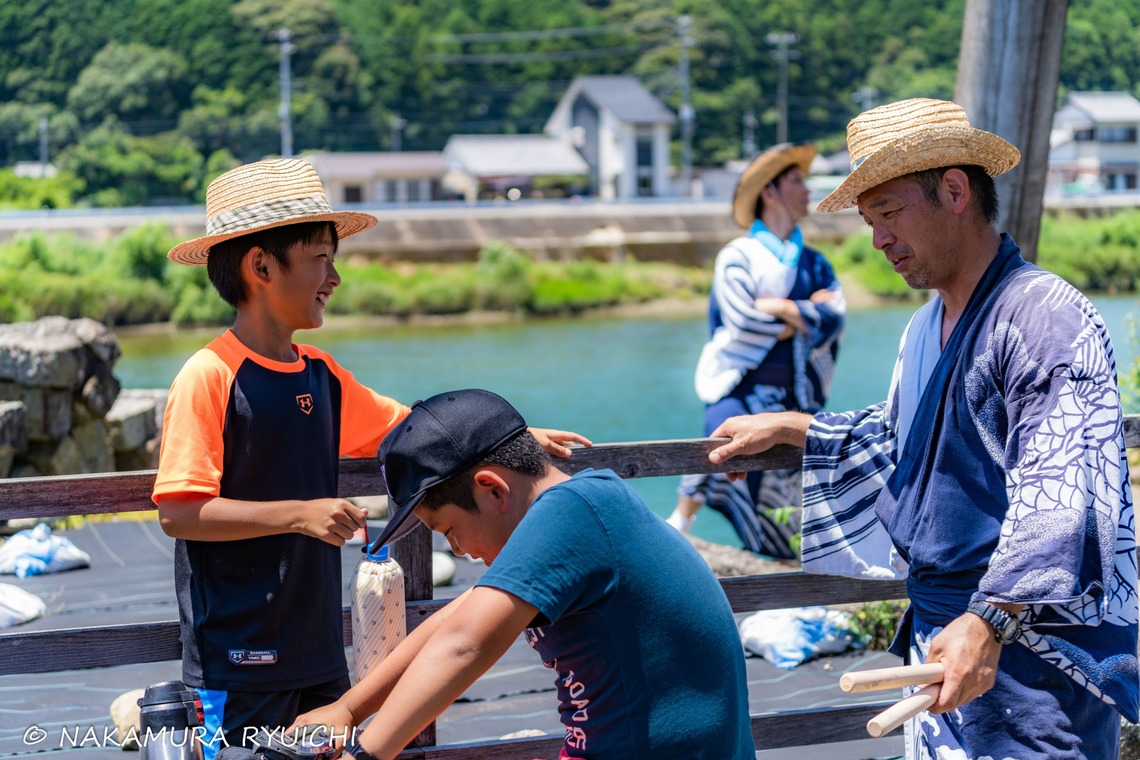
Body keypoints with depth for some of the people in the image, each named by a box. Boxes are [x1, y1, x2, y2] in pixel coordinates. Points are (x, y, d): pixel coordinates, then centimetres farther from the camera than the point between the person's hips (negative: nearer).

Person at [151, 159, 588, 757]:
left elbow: (405, 426, 23)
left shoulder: (322, 376, 9)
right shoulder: (209, 377, -13)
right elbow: (178, 512, -18)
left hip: (316, 652, 7)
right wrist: (299, 513, -22)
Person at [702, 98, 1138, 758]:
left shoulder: (1047, 318, -17)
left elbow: (1056, 496, -27)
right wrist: (789, 428, 28)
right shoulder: (925, 329, 15)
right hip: (938, 639, 9)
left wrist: (989, 622, -36)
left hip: (1032, 647, -9)